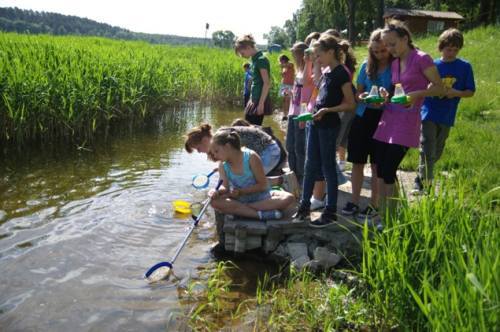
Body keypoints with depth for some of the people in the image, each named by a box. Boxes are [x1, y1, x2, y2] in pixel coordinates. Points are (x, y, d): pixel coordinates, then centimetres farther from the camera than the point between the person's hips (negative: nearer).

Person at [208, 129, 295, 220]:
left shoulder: (251, 157, -16)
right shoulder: (222, 165, -2)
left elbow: (262, 185, -14)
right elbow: (225, 187, -7)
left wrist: (240, 191, -23)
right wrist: (218, 191, -30)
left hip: (261, 197, -2)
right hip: (240, 200, 2)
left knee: (288, 198, -30)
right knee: (215, 202, -28)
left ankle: (242, 209, -26)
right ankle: (261, 214, -31)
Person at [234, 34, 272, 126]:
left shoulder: (261, 60, -14)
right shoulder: (255, 60, 14)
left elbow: (267, 83, -18)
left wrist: (261, 103, -20)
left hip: (259, 101, -9)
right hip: (254, 100, 9)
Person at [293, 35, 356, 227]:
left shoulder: (341, 73, -11)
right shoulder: (327, 73, 13)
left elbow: (351, 104, -13)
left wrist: (326, 110, -20)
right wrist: (315, 110, 9)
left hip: (329, 125, -8)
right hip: (315, 123, 8)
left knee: (328, 167, -1)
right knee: (310, 165, 11)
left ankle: (331, 212, 10)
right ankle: (305, 206, 20)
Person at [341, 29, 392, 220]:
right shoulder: (366, 66, 7)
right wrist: (362, 97, -11)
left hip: (382, 119, -4)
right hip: (362, 117, 4)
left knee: (377, 165, 5)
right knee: (357, 162, 8)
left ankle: (374, 205, 17)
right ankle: (354, 202, 20)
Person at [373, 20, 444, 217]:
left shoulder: (421, 59, -7)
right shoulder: (394, 63, 13)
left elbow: (440, 88, -5)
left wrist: (416, 94, -20)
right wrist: (386, 96, 1)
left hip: (407, 121, -7)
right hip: (387, 119, 7)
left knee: (388, 172, -8)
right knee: (380, 171, 6)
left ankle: (391, 218, 7)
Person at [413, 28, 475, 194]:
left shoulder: (465, 67, 2)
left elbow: (470, 91, 3)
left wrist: (456, 93, -15)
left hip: (447, 117, 3)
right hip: (429, 114, -2)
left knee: (436, 153, 13)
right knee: (427, 152, -10)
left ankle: (422, 179, 30)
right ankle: (423, 183, -1)